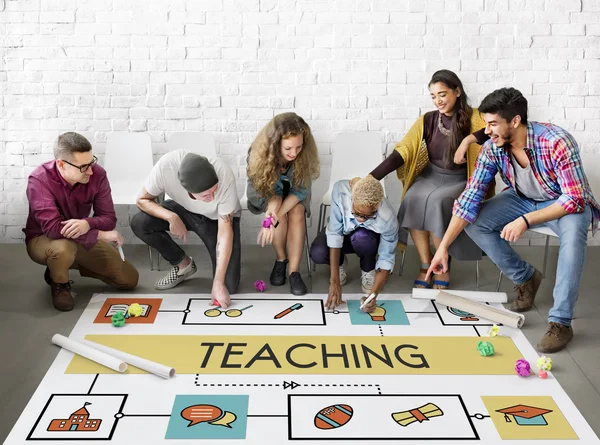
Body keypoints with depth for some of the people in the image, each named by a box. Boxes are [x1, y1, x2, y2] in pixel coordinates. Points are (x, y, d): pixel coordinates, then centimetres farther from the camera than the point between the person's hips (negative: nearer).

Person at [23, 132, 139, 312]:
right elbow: (52, 227, -36)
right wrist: (101, 235, -33)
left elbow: (109, 219, -16)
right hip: (43, 240, -4)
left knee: (129, 279, -2)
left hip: (83, 239, 5)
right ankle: (59, 283, -5)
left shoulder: (97, 174, -18)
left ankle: (75, 264, 20)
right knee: (63, 248, -42)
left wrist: (87, 224, -40)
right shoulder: (39, 180, -29)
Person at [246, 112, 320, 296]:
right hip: (265, 191, -1)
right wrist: (272, 210, -44)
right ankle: (281, 258, -8)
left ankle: (294, 271, -23)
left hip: (292, 192, 1)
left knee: (297, 212, -29)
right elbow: (269, 190, -21)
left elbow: (300, 189, -25)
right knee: (277, 208, -31)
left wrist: (275, 217, -38)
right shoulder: (260, 153, -33)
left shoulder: (305, 154, -31)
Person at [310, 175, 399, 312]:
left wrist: (373, 295, -40)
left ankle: (368, 270, -4)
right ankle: (338, 264, 6)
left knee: (361, 237, -38)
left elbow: (386, 260, -27)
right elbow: (334, 233, -33)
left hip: (369, 238, -1)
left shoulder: (388, 219, -37)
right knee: (318, 254, -31)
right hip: (343, 231, 1)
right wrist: (334, 282, -36)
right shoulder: (340, 190, -38)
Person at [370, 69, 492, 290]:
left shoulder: (473, 118, -5)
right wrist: (371, 178, -16)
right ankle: (426, 266, -15)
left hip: (459, 181, -3)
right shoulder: (428, 120, 3)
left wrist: (471, 139, -36)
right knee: (413, 199, -29)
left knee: (436, 201, -33)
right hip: (430, 176, 3)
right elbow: (401, 152, -5)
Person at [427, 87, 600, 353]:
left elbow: (574, 199, -31)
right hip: (523, 199, 5)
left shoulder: (557, 142, -32)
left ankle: (560, 323, -29)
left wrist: (525, 221, -38)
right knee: (474, 222, -15)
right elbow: (470, 198, -18)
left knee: (573, 231, -38)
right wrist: (443, 246, -23)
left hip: (567, 203, -5)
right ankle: (525, 278, 5)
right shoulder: (492, 148, -18)